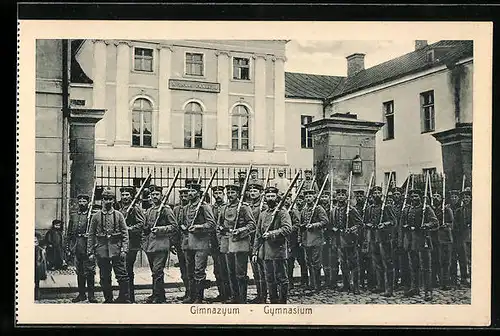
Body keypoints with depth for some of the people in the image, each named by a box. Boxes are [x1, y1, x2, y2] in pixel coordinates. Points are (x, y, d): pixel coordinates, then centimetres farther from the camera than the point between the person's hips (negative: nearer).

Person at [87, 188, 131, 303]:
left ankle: (124, 298, 3)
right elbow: (91, 235, 7)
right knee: (104, 278, 6)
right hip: (102, 250, 1)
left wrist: (124, 249, -7)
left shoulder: (118, 215, 5)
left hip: (116, 249, -1)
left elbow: (125, 233, 3)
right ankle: (108, 299, 16)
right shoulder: (96, 216, 7)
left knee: (122, 275, -4)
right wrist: (90, 252, 2)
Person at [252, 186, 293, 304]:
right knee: (270, 280, 11)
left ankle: (283, 303, 4)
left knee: (281, 279, -2)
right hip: (266, 252, 6)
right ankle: (273, 302, 20)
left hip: (278, 251, -6)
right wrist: (254, 252, 12)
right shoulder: (263, 214, 16)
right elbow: (258, 235, 17)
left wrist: (271, 234, -24)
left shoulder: (282, 212, -3)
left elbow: (287, 229, -18)